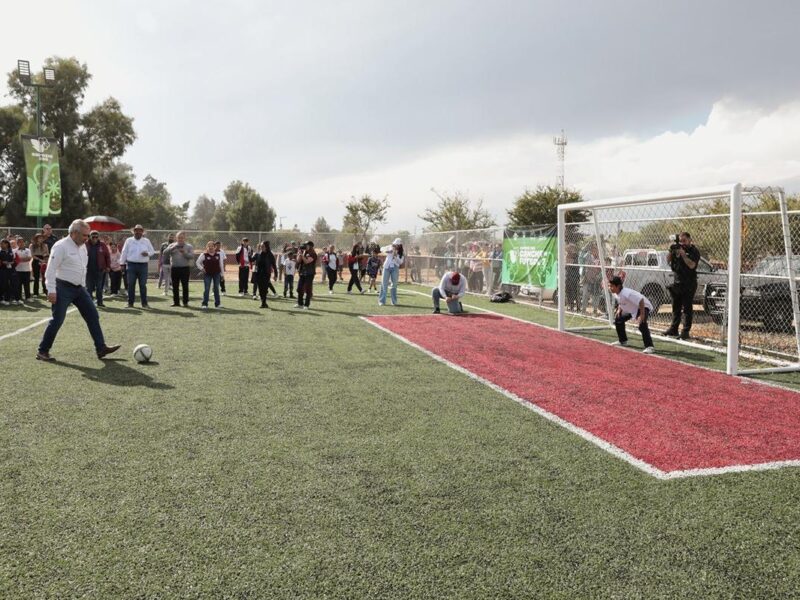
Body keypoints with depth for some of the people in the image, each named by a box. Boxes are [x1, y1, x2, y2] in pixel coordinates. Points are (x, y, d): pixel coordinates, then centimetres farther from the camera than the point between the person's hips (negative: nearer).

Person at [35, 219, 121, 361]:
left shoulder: (82, 246, 11)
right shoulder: (61, 246, -14)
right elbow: (51, 269, -17)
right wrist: (51, 291, -21)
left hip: (79, 288, 8)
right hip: (63, 289, -8)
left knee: (93, 316, 4)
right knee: (57, 321, -4)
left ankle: (101, 348, 7)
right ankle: (42, 351, 10)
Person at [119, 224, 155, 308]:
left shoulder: (146, 241, 10)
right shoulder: (129, 241, 8)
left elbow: (152, 251, 12)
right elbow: (124, 252, 8)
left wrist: (147, 253, -10)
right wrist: (122, 263, 3)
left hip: (143, 265, 0)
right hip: (131, 264, 0)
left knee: (143, 285, 1)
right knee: (131, 284, 2)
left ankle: (144, 303, 6)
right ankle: (130, 303, 9)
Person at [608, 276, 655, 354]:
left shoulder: (626, 293, -37)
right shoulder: (615, 294, -8)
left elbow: (641, 300, -41)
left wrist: (642, 315, -40)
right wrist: (619, 309, 0)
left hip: (643, 307, -10)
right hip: (631, 309, 10)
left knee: (642, 324, -33)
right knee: (618, 319, 14)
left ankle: (649, 346, -30)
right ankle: (623, 341, 30)